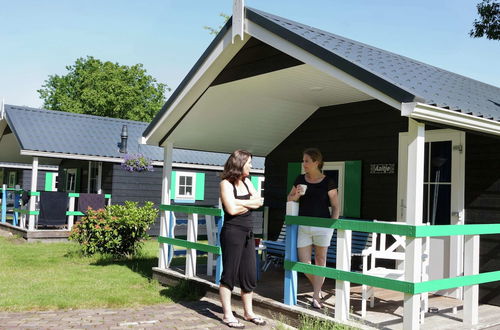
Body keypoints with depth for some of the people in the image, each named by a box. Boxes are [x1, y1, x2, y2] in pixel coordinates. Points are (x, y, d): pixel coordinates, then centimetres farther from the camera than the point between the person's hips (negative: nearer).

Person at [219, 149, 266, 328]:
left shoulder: (246, 181, 12)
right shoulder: (226, 183, -9)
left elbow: (259, 201, 2)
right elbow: (231, 209, -20)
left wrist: (240, 202, -11)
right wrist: (250, 203, -5)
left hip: (248, 233, 7)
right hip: (232, 232, -7)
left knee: (249, 275, 12)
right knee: (229, 274, 1)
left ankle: (248, 312, 25)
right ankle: (228, 315, 12)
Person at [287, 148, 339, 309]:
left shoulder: (328, 182, -4)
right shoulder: (300, 179, 7)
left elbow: (335, 206, 1)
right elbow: (289, 199, 17)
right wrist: (296, 195, -5)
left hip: (322, 226, -3)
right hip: (303, 227, 3)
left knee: (320, 260, 8)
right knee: (304, 263, 3)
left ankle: (316, 297, 18)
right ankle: (317, 286, 31)